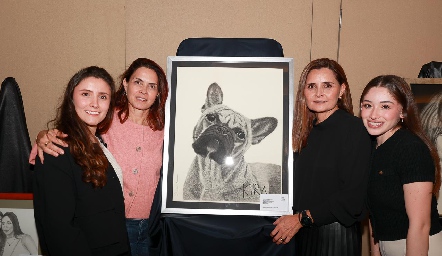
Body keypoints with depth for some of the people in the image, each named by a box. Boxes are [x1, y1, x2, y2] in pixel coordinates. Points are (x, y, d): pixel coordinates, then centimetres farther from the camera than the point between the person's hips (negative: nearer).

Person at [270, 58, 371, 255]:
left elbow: (353, 195, -17)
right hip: (303, 233, 6)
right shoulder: (307, 131, 8)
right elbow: (299, 185, 9)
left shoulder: (352, 128, -11)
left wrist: (302, 218, -16)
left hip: (336, 234, -5)